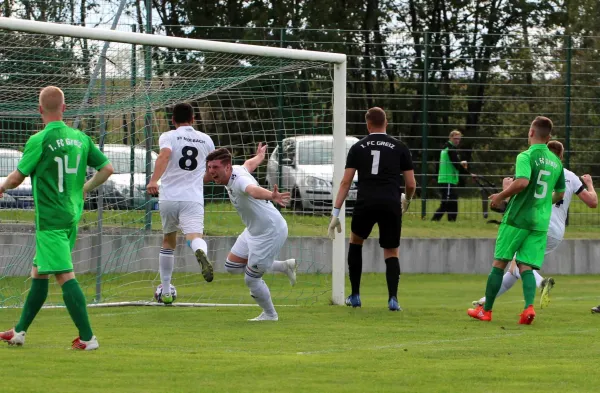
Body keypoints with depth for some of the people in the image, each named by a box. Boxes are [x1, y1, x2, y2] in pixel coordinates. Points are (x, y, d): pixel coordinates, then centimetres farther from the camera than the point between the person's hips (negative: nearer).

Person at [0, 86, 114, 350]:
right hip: (72, 217, 7)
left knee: (65, 276, -9)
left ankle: (87, 338, -14)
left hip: (49, 220, -7)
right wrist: (84, 189, 24)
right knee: (38, 273, 17)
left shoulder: (39, 140, -13)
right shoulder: (80, 138, 5)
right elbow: (106, 169, 9)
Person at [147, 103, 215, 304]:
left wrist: (154, 180, -30)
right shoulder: (206, 140, 15)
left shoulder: (168, 136, 4)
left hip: (168, 197, 0)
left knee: (168, 242, 19)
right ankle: (201, 253, -58)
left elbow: (165, 154, -19)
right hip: (193, 199, 0)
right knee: (194, 236, -19)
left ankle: (165, 292, 25)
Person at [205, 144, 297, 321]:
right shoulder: (238, 169, -3)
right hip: (253, 231, 10)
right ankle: (285, 267, 27)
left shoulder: (240, 180, -31)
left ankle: (269, 314, 26)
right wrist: (259, 155, 46)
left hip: (271, 232, -10)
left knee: (251, 279, -1)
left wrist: (272, 196, -79)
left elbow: (254, 190, -56)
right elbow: (250, 163, 21)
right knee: (232, 266, 17)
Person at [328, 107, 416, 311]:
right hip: (391, 203, 0)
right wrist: (407, 200, 33)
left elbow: (346, 182, 5)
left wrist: (335, 213, 4)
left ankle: (355, 296, 24)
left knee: (355, 241, 26)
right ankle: (393, 298, -9)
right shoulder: (399, 147, 10)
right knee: (391, 253, 11)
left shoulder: (358, 147, 11)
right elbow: (411, 184, 10)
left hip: (365, 202, 1)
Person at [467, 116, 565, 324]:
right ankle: (529, 306, -20)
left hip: (517, 217, -5)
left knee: (499, 263, 6)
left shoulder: (526, 157, -10)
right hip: (541, 222, 5)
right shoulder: (556, 161, 10)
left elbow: (523, 182, -27)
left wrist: (501, 196, -13)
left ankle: (486, 310, 12)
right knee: (526, 266, 4)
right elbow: (560, 194, 20)